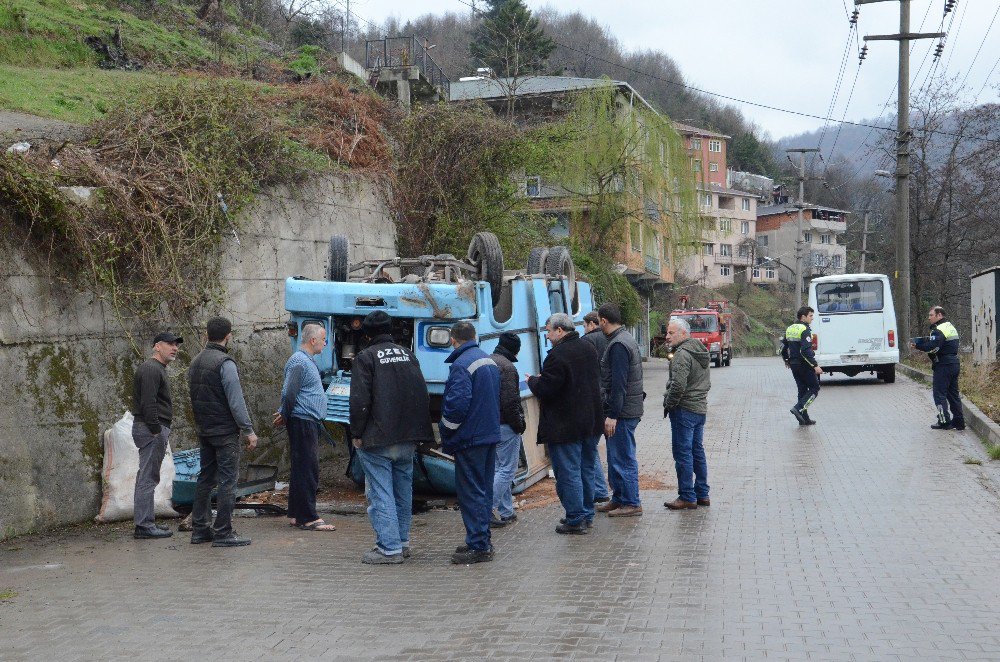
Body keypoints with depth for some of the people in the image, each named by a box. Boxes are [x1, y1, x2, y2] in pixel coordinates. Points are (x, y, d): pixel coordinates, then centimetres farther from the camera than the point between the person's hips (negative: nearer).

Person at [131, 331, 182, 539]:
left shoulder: (157, 369, 21)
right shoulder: (151, 369, -14)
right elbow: (148, 404, -22)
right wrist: (157, 431, -22)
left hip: (154, 429, 11)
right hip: (152, 430, -11)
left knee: (147, 477, 13)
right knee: (148, 478, -9)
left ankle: (145, 522, 19)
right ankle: (145, 526, -7)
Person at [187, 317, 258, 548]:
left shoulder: (196, 362, 11)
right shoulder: (224, 363, -16)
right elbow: (236, 401, -19)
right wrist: (249, 430, -14)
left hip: (203, 431, 9)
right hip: (225, 431, -9)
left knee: (205, 478, 14)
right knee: (228, 481, -5)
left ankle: (200, 529, 17)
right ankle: (223, 533, -4)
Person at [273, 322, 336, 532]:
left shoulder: (308, 361, 19)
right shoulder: (299, 362, -15)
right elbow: (289, 393, -18)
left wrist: (284, 415, 14)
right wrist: (285, 416, -4)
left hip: (310, 422, 10)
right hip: (303, 422, -10)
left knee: (302, 469, 13)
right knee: (307, 470, -9)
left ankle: (296, 515, 19)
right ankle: (308, 518, -7)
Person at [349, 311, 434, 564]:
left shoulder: (365, 358, -6)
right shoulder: (408, 355, 12)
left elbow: (360, 401, -14)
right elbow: (423, 394, 14)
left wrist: (356, 434, -5)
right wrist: (417, 432, 17)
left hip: (378, 439, -6)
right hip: (408, 439, 6)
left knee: (380, 493, -4)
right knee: (403, 491, 16)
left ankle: (389, 548, -7)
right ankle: (402, 542, 24)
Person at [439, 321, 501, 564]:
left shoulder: (461, 365, -17)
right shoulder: (490, 362, 12)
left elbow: (457, 403, -23)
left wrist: (445, 431, -8)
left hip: (470, 439, -9)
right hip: (491, 435, 9)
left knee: (471, 492, -4)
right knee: (484, 490, 16)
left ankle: (478, 546, -2)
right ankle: (482, 540, 24)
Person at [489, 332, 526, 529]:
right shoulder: (506, 367, -15)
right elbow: (510, 401, -21)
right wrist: (519, 424, -11)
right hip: (505, 425, -9)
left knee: (502, 468, 16)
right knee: (507, 469, -4)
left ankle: (506, 512, 19)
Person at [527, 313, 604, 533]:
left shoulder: (557, 355, -20)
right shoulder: (588, 348, 8)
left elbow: (544, 390, -21)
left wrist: (532, 381, 2)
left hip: (565, 426, -9)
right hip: (591, 422, 9)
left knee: (568, 473, 0)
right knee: (586, 470, 18)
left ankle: (575, 519, 3)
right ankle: (587, 514, 27)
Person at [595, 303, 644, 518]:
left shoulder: (618, 345, -17)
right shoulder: (626, 339, 15)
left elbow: (618, 383, -22)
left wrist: (613, 415, -22)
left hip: (622, 412, -10)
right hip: (630, 410, 10)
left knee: (623, 459, -4)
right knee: (616, 457, 17)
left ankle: (632, 504, 2)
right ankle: (619, 499, 26)